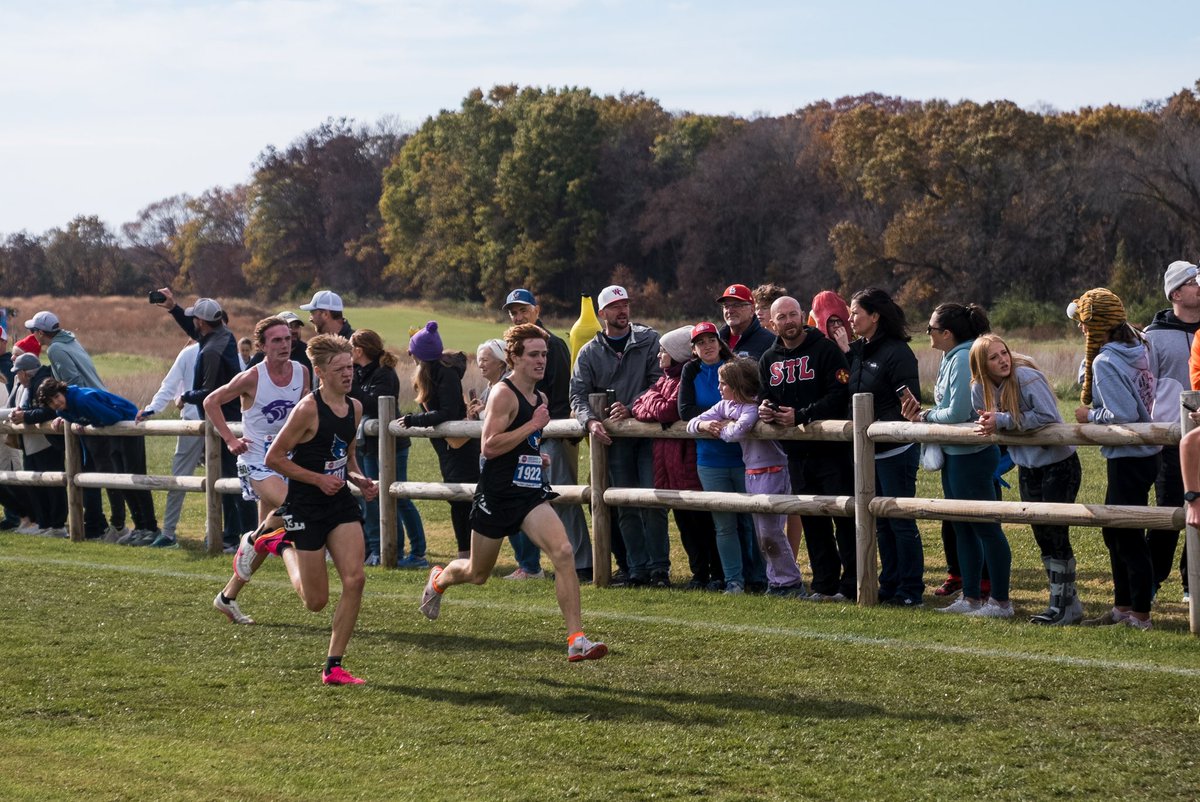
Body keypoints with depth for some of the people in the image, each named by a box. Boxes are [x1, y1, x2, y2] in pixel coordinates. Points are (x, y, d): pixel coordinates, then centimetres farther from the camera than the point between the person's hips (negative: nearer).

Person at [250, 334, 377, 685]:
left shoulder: (355, 408, 6)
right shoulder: (308, 409, -17)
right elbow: (274, 458, -12)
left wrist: (359, 479, 3)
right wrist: (318, 479, -18)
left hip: (341, 504, 6)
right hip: (305, 507, -6)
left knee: (354, 579, -12)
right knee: (316, 601, 3)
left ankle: (334, 666, -2)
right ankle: (282, 546, 32)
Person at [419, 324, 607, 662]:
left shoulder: (540, 398, 12)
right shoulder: (503, 393, -13)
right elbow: (490, 446, -23)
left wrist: (536, 456, 13)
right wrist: (534, 425, -21)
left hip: (531, 494, 6)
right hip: (497, 495, -6)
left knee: (563, 553, -18)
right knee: (477, 573, 13)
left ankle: (576, 640, -21)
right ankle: (438, 580, 49)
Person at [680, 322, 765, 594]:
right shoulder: (691, 372, 6)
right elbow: (685, 410, -3)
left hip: (742, 456, -2)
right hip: (710, 460, 2)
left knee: (750, 520, 0)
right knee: (724, 523, 2)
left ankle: (758, 579, 8)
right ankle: (734, 580, 7)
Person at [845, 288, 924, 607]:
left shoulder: (897, 352, -14)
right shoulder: (856, 351, 10)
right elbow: (849, 396, 16)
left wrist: (879, 426, -22)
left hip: (896, 449, -8)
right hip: (868, 450, 8)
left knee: (901, 520, -3)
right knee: (882, 521, 13)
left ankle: (911, 590, 3)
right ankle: (889, 586, 20)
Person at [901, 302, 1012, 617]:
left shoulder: (964, 359, -19)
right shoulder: (951, 358, 11)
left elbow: (957, 413, -24)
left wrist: (926, 416, -9)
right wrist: (921, 411, 0)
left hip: (971, 456, -11)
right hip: (955, 454, 11)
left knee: (985, 527, -4)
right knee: (963, 528, 15)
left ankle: (1000, 601, 2)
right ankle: (971, 597, 23)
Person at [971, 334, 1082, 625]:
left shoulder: (1027, 377, -22)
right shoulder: (980, 389, -3)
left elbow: (1049, 416, -28)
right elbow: (984, 422, 12)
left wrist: (1003, 421, -26)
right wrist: (985, 425, -14)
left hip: (1058, 462, -7)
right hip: (1027, 467, 7)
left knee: (1056, 533, -7)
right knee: (1042, 535, 10)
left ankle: (1065, 604, 0)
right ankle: (1064, 601, 19)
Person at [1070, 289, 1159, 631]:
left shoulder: (1105, 362, -20)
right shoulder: (1137, 346, 7)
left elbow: (1123, 414, -25)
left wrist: (1090, 415, -10)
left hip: (1128, 459, -10)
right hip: (1145, 452, 10)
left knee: (1129, 538, -2)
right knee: (1114, 532, 18)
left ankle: (1140, 615, 4)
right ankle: (1123, 606, 25)